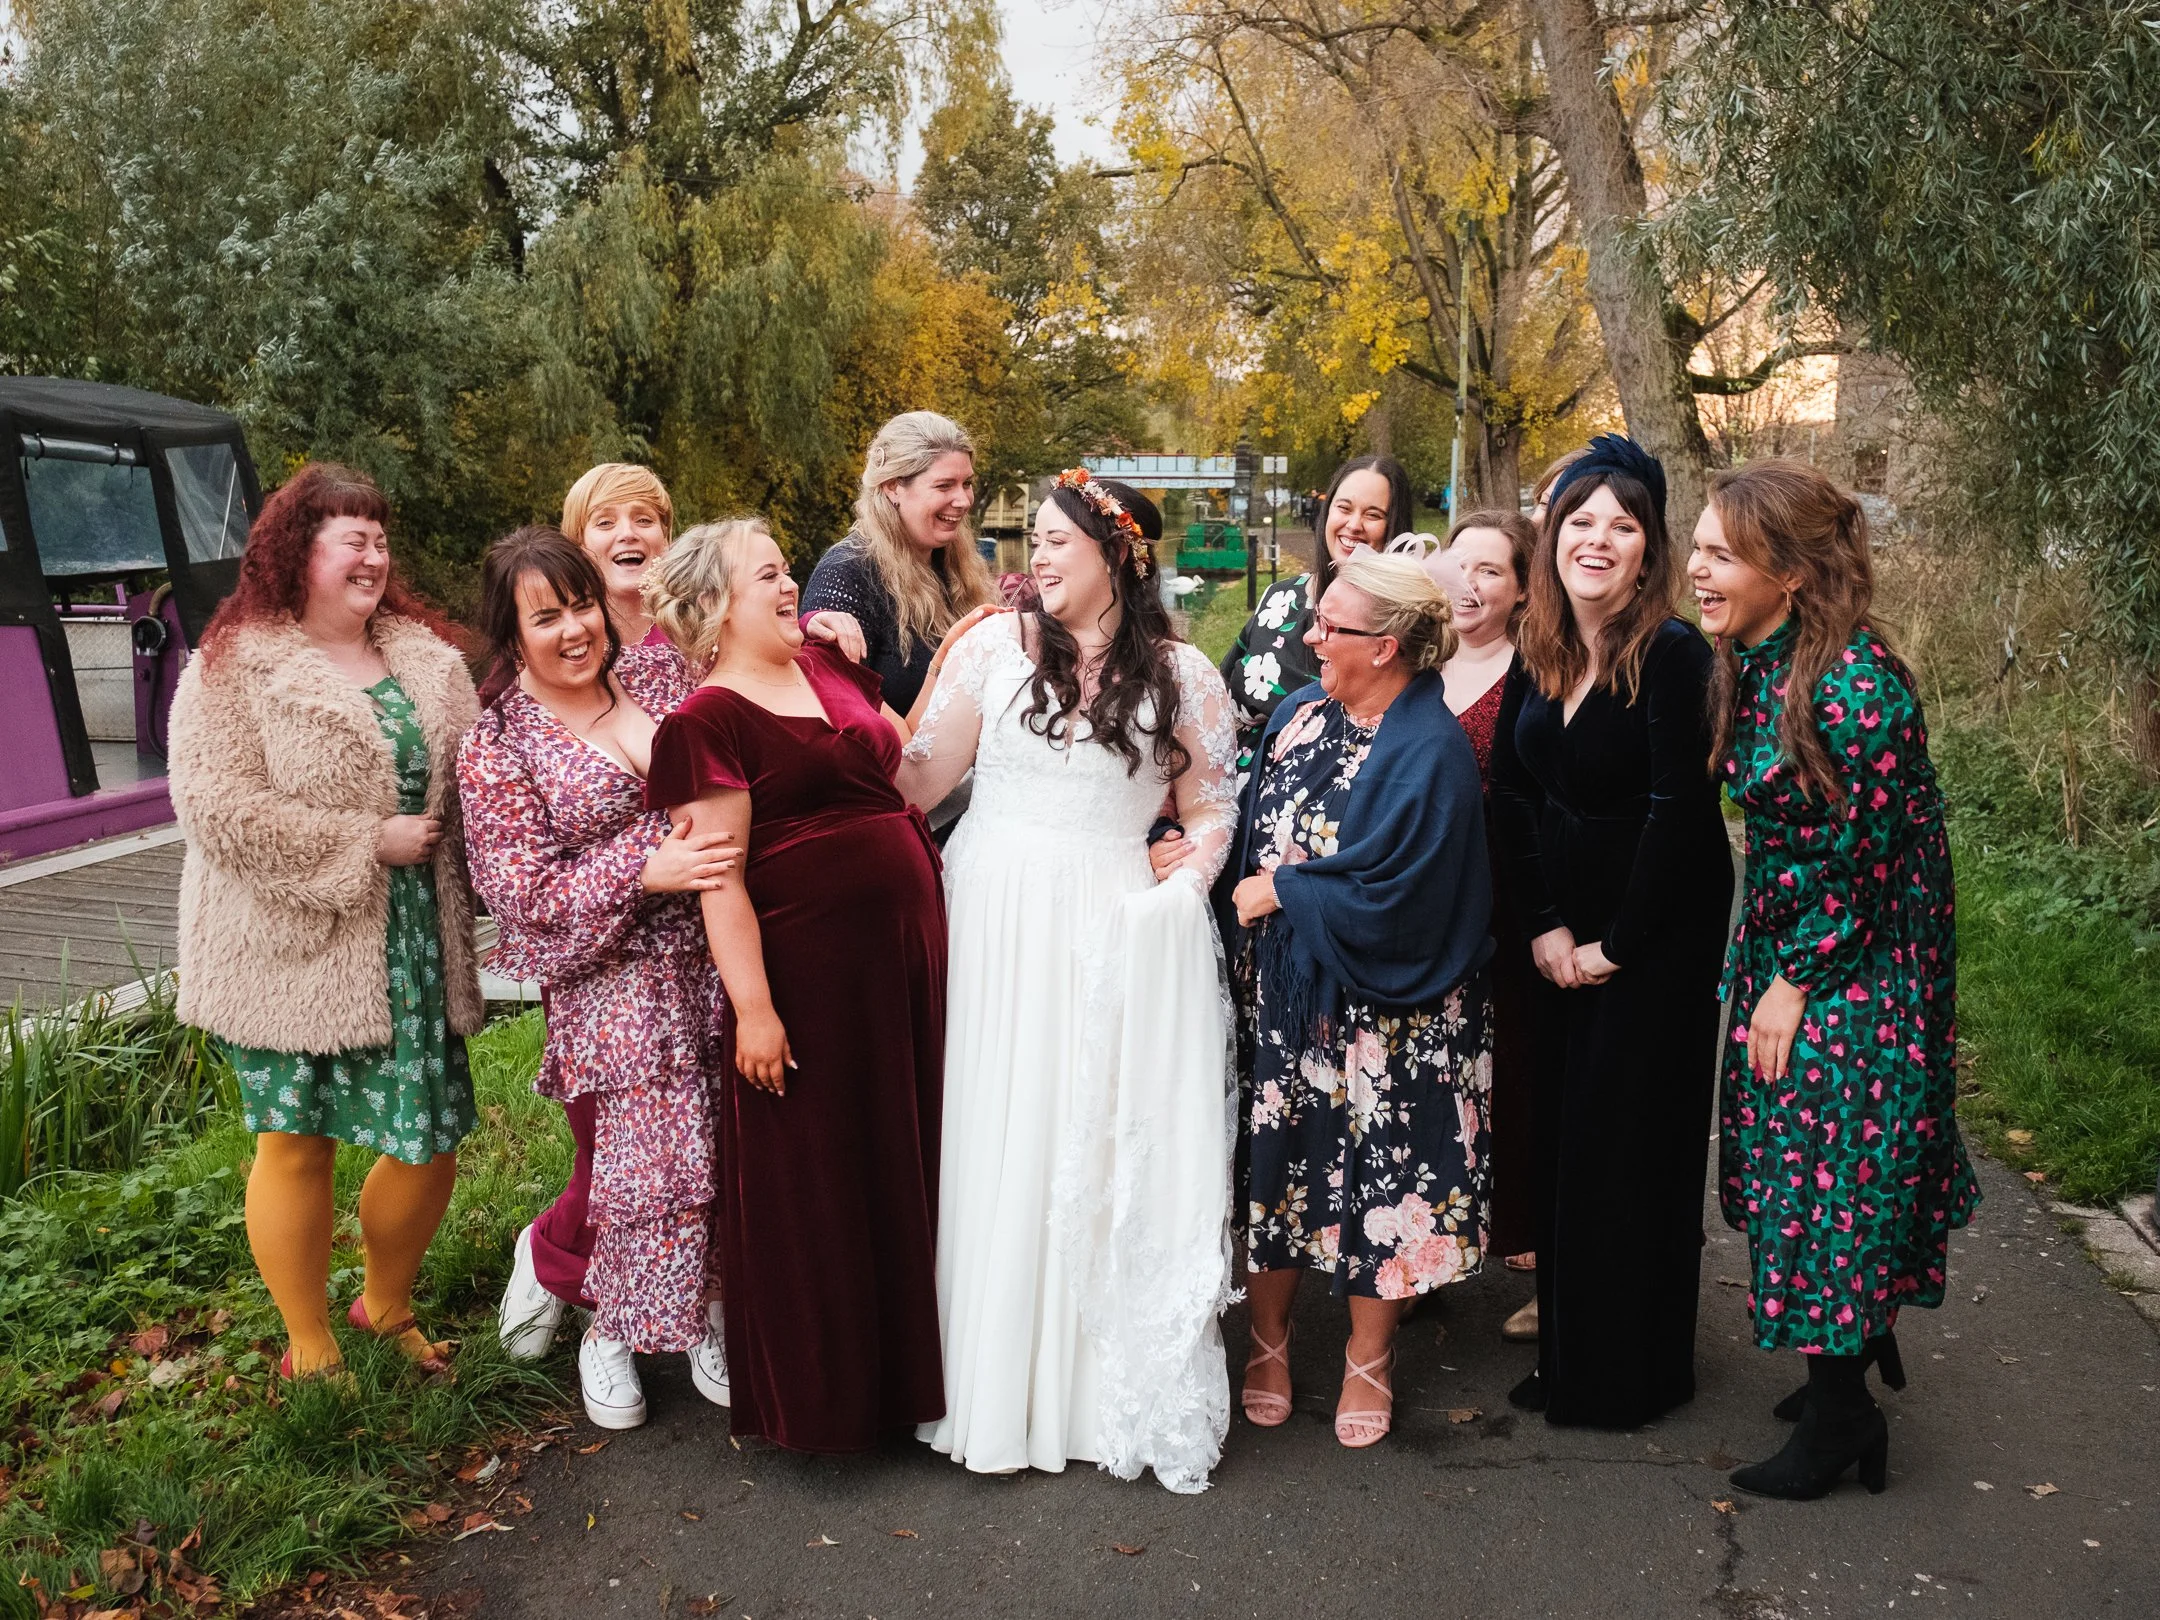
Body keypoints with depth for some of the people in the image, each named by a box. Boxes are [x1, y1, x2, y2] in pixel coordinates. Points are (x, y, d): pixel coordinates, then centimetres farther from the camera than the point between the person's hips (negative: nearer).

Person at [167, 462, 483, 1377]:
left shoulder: (426, 656, 9)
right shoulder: (233, 670, -8)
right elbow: (216, 809, -18)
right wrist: (369, 842, -17)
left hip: (412, 945, 5)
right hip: (293, 952, -5)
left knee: (432, 1140, 6)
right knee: (297, 1145, 6)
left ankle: (387, 1307, 34)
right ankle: (309, 1348, 27)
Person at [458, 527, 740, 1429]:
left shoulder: (658, 673, 8)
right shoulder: (495, 748, -4)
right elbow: (528, 891, -9)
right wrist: (648, 870, -19)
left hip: (720, 954, 4)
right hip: (615, 980, -4)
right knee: (651, 1168, -4)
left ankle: (705, 1318, 28)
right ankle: (612, 1331, 25)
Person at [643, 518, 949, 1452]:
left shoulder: (829, 668, 12)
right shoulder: (708, 722, -10)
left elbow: (908, 769, 18)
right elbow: (719, 879, -14)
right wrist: (753, 1007, -18)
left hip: (905, 953, 7)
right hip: (808, 971, -7)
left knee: (904, 1163, 16)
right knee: (809, 1182, 6)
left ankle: (901, 1360, 35)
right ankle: (817, 1390, 25)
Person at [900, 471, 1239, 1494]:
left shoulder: (1180, 675, 5)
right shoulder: (995, 647, 4)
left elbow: (1210, 805, 9)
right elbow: (917, 782, 1)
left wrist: (1189, 882, -8)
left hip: (1121, 935, 0)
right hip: (1001, 926, 1)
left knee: (1123, 1147, 2)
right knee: (1006, 1148, 5)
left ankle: (1127, 1390, 20)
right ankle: (1006, 1381, 22)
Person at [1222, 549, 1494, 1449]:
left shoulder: (1430, 751, -17)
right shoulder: (1302, 710, 5)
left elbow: (1382, 895, -22)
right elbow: (1251, 825, 12)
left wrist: (1276, 892, -12)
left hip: (1375, 1015, -5)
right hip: (1280, 989, 6)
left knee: (1377, 1173, 7)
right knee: (1272, 1157, 12)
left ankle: (1368, 1359, 28)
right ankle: (1268, 1341, 31)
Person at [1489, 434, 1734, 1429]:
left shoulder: (1672, 655, -16)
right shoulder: (1540, 654, 4)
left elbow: (1680, 812, -20)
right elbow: (1513, 794, 6)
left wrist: (1617, 944, -15)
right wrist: (1543, 926, -2)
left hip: (1656, 945, -6)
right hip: (1563, 944, 7)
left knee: (1630, 1148, 2)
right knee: (1560, 1140, 12)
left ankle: (1631, 1376, 20)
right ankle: (1565, 1357, 28)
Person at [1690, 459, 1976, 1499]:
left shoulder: (1855, 680, -24)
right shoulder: (1744, 666, 2)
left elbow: (1862, 851, -19)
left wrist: (1794, 981, -13)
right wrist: (1762, 967, 9)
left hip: (1859, 961, -8)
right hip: (1785, 935, 8)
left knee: (1830, 1173, 0)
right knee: (1785, 1157, 16)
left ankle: (1842, 1414, 16)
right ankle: (1862, 1342, 36)